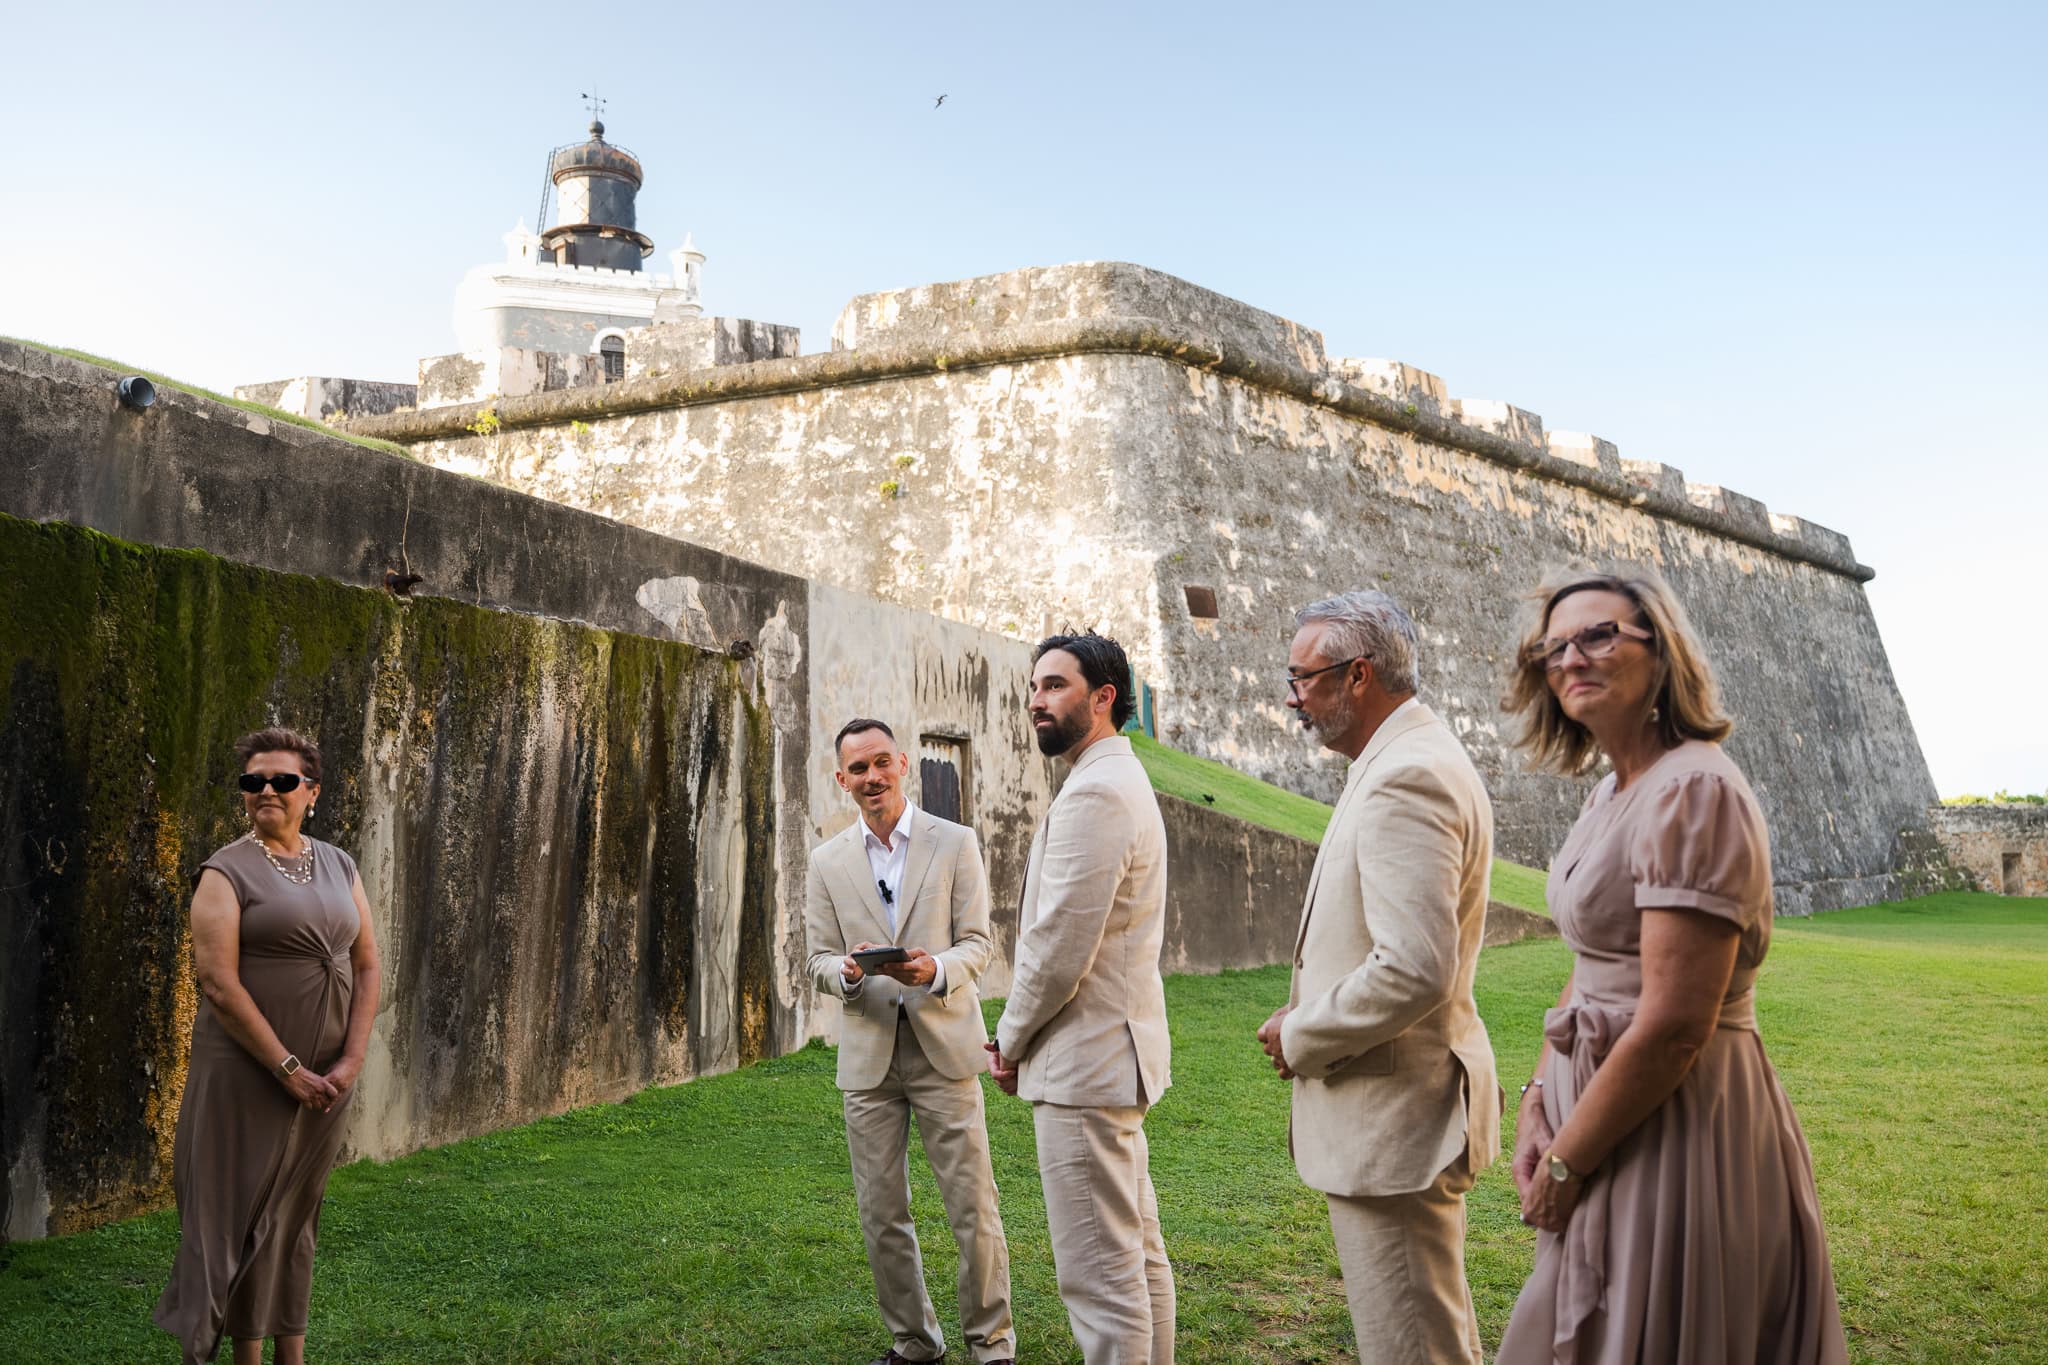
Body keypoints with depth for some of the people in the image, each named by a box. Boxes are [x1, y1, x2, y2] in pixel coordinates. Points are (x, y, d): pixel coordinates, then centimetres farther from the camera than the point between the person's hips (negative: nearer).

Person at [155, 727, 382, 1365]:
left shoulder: (338, 865, 8)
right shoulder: (227, 872, -7)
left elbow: (367, 965, 7)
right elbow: (217, 981, -16)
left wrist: (351, 1061, -4)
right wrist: (288, 1068, -17)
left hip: (328, 1075, 5)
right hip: (250, 1072, -5)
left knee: (297, 1214, 14)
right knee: (249, 1211, 2)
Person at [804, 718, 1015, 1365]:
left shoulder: (955, 843, 1)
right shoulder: (828, 861, 8)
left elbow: (977, 943, -1)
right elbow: (819, 960, 8)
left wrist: (936, 969, -22)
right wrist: (846, 972, -16)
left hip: (943, 1046, -2)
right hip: (868, 1055, 3)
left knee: (973, 1208, -1)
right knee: (881, 1215, 8)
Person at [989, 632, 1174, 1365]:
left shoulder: (1094, 793, -18)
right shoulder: (1123, 780, 15)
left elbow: (1059, 948, -21)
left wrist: (1010, 1040, -5)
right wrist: (1024, 1039, 13)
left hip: (1083, 1062, -11)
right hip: (1114, 1052, 11)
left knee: (1100, 1274, -5)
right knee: (1138, 1250, 18)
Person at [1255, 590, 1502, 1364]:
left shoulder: (1405, 778, -22)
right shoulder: (1413, 759, 12)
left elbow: (1414, 971, -30)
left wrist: (1300, 1037, -15)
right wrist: (1308, 1020, 7)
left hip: (1394, 1118, -11)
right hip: (1407, 1104, 11)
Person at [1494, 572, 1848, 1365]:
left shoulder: (1694, 791, -21)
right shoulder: (1610, 795, 8)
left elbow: (1673, 1028, -24)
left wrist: (1564, 1165, -15)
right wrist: (1538, 1099, 1)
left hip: (1676, 1120, -9)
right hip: (1612, 1107, 9)